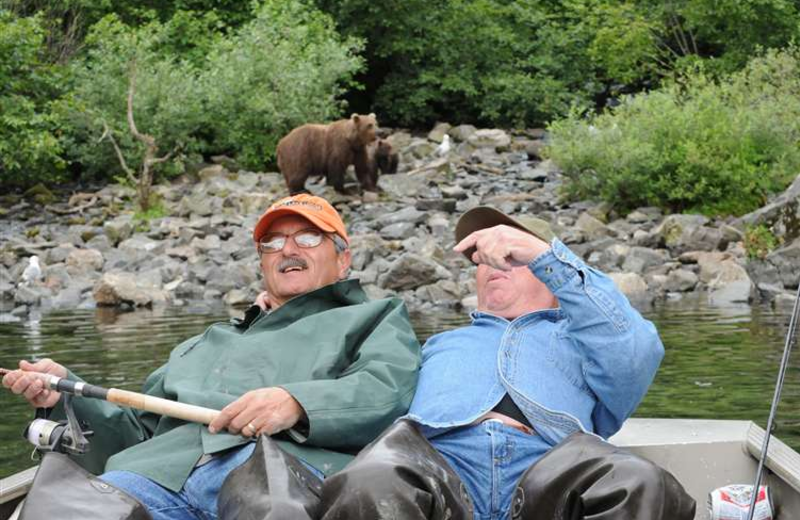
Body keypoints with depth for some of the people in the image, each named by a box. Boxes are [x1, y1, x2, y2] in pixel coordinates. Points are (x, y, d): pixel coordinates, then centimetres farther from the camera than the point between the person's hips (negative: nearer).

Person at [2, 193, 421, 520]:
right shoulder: (208, 344, 44)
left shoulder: (374, 319, 27)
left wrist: (297, 403, -16)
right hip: (161, 467, 4)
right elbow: (139, 430, 38)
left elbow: (389, 391, 3)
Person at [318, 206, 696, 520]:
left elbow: (636, 354, 8)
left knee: (640, 486, -38)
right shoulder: (440, 345, 43)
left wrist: (547, 255, -1)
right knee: (371, 486, -39)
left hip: (549, 475, 0)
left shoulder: (580, 337, 34)